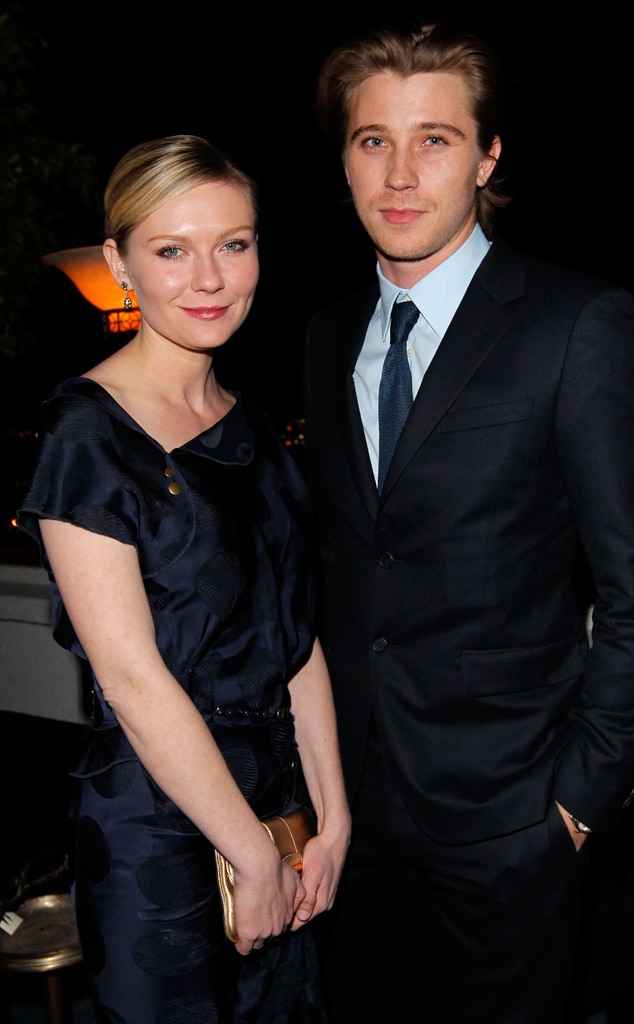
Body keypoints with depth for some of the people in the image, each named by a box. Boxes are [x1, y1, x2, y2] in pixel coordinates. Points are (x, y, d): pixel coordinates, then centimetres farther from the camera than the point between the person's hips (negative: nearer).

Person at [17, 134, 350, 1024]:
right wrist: (256, 855, -13)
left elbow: (296, 640, 6)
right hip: (156, 825, -6)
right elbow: (131, 677, -18)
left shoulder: (252, 431, 7)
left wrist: (333, 820, 2)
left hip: (277, 795, 7)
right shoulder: (87, 432, -15)